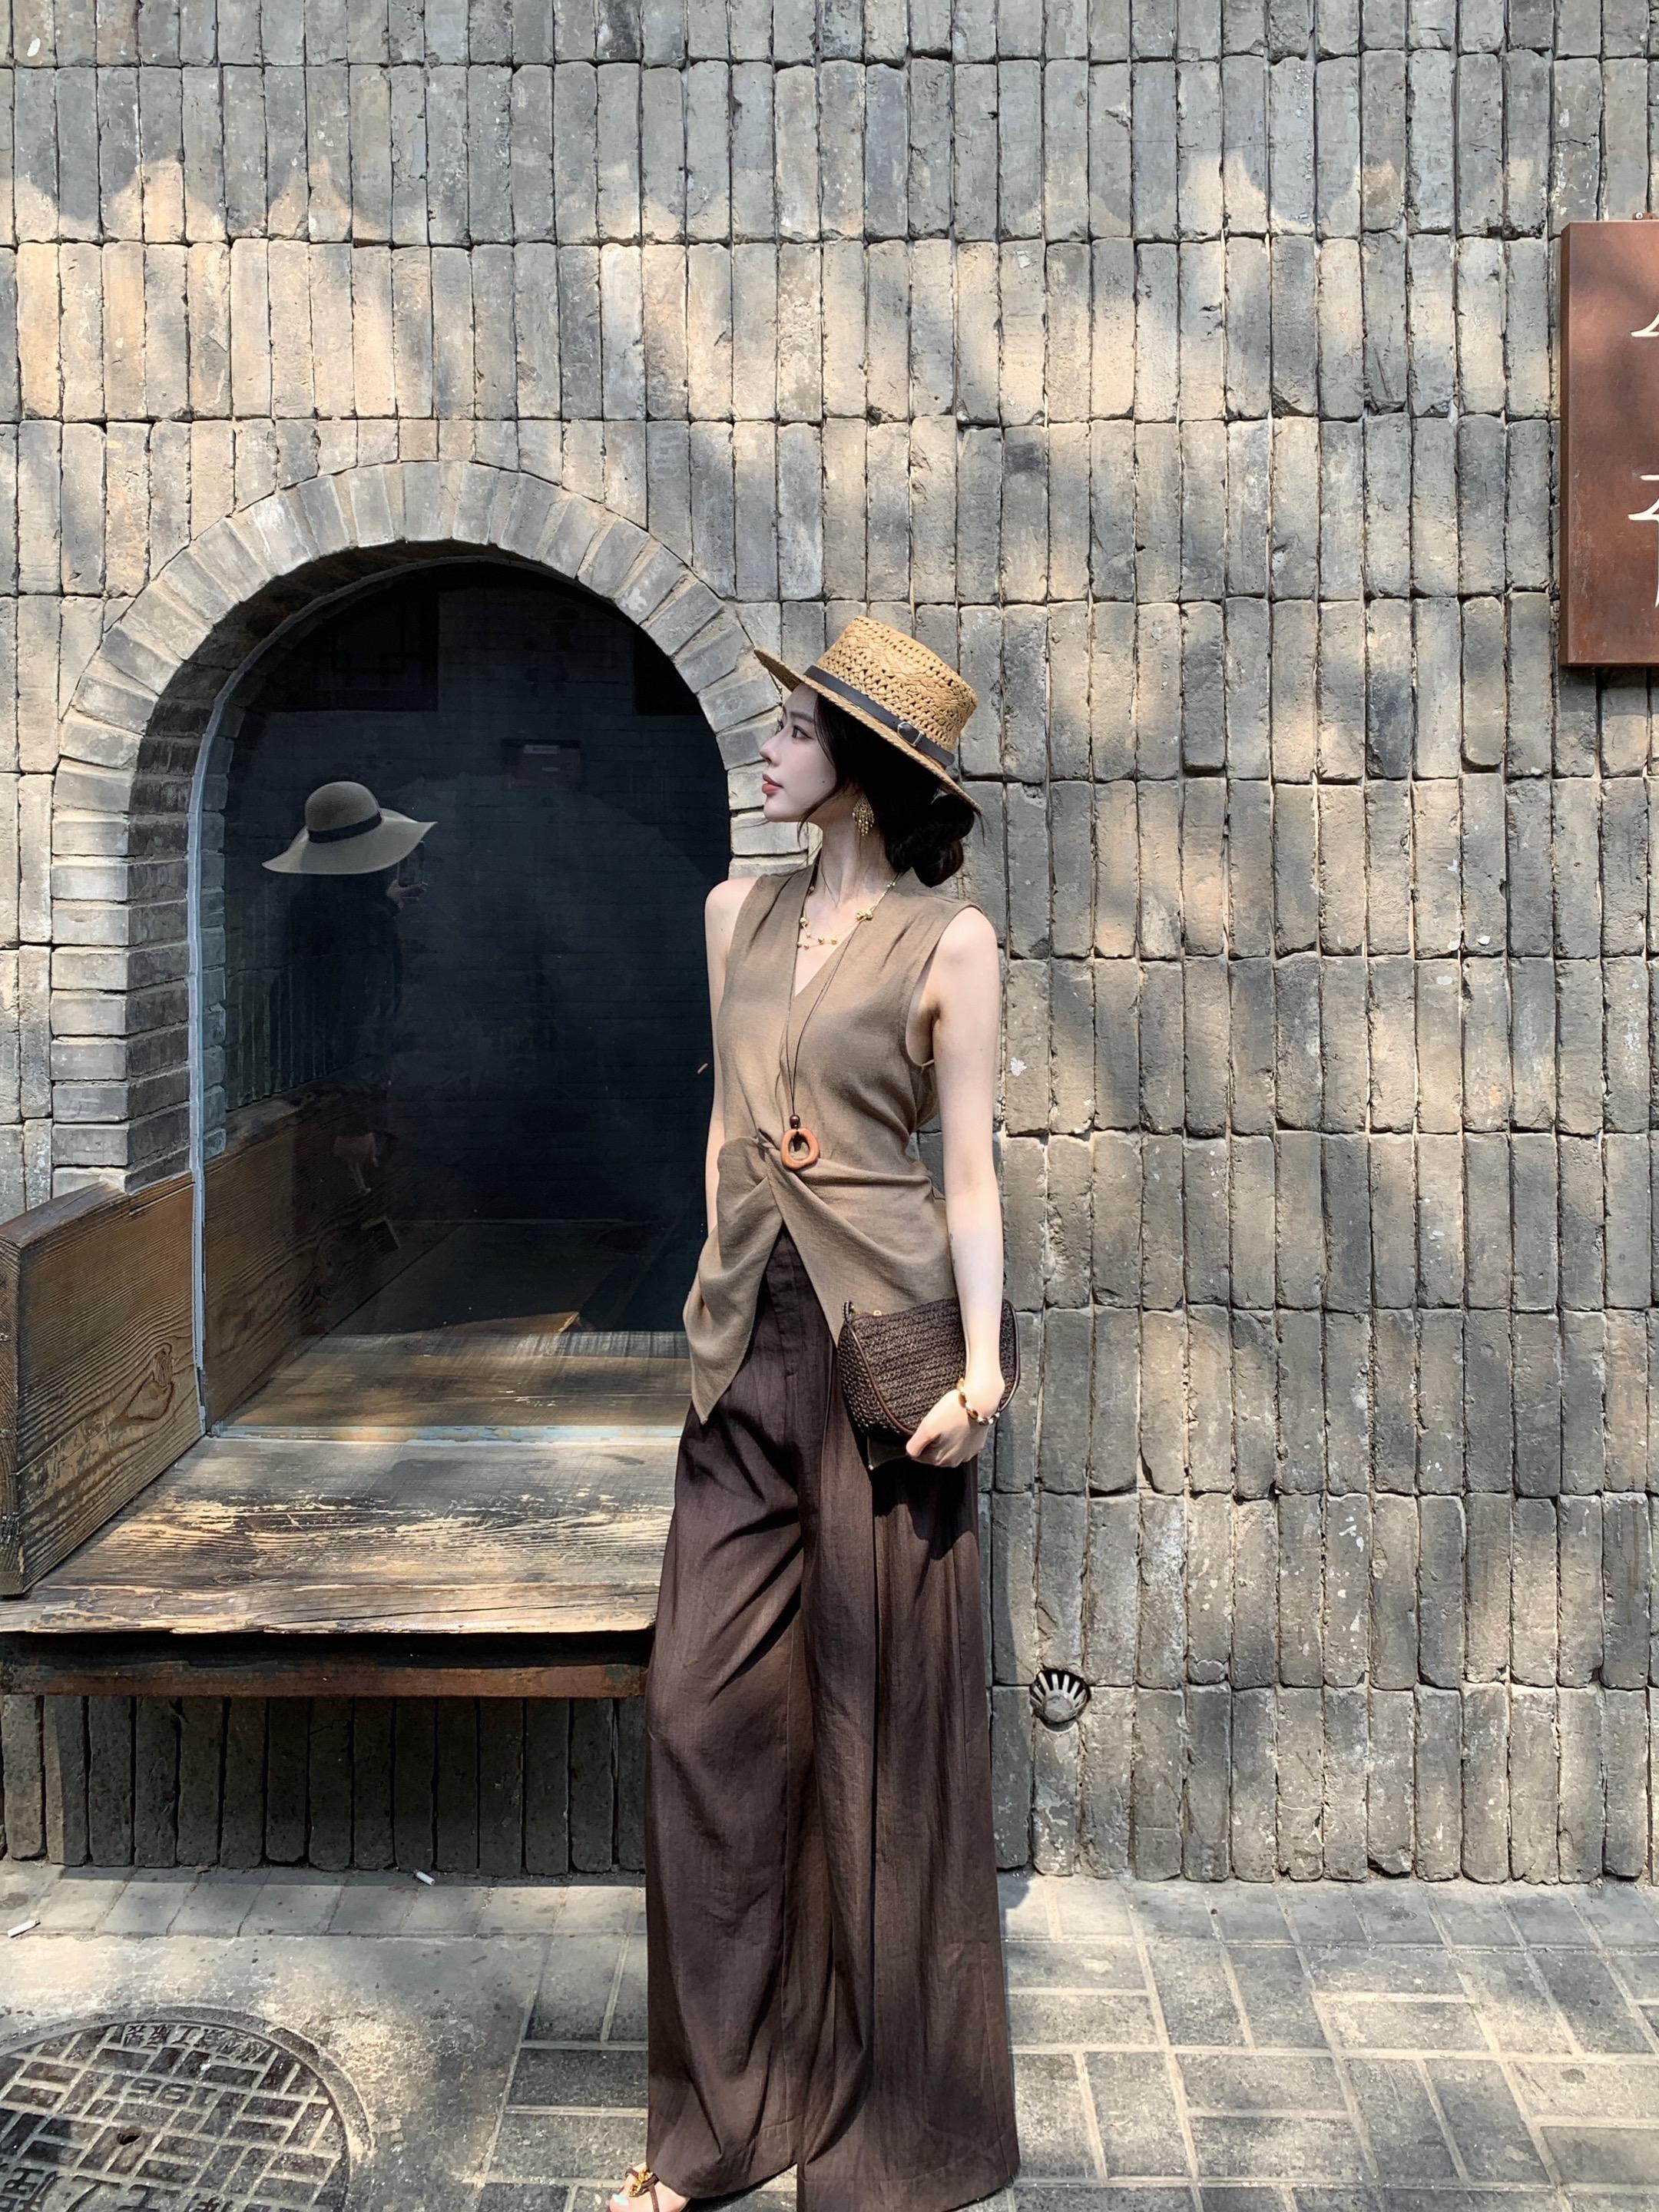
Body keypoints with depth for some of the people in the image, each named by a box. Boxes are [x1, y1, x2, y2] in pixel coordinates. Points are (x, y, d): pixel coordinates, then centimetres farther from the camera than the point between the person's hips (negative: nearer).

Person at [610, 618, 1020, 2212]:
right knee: (706, 1708, 5)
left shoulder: (948, 942, -3)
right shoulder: (737, 914, 13)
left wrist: (982, 1364, -14)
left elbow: (967, 1165, -5)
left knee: (881, 1721, 4)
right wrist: (721, 1290, 13)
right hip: (748, 1335, 5)